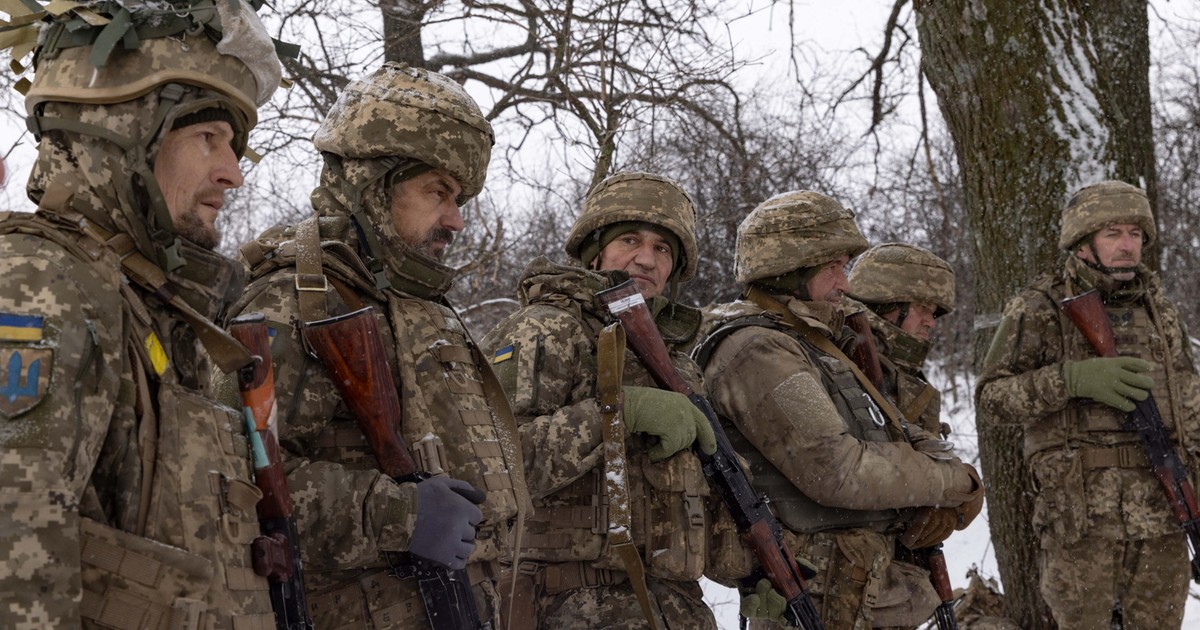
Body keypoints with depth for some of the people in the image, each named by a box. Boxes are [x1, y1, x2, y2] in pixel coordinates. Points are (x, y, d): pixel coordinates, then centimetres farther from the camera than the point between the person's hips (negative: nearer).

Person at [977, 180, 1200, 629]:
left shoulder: (1160, 310, 14)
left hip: (1160, 505, 5)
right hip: (1080, 506, -4)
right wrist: (1074, 378, -21)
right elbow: (992, 396, -7)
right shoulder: (1038, 311, -1)